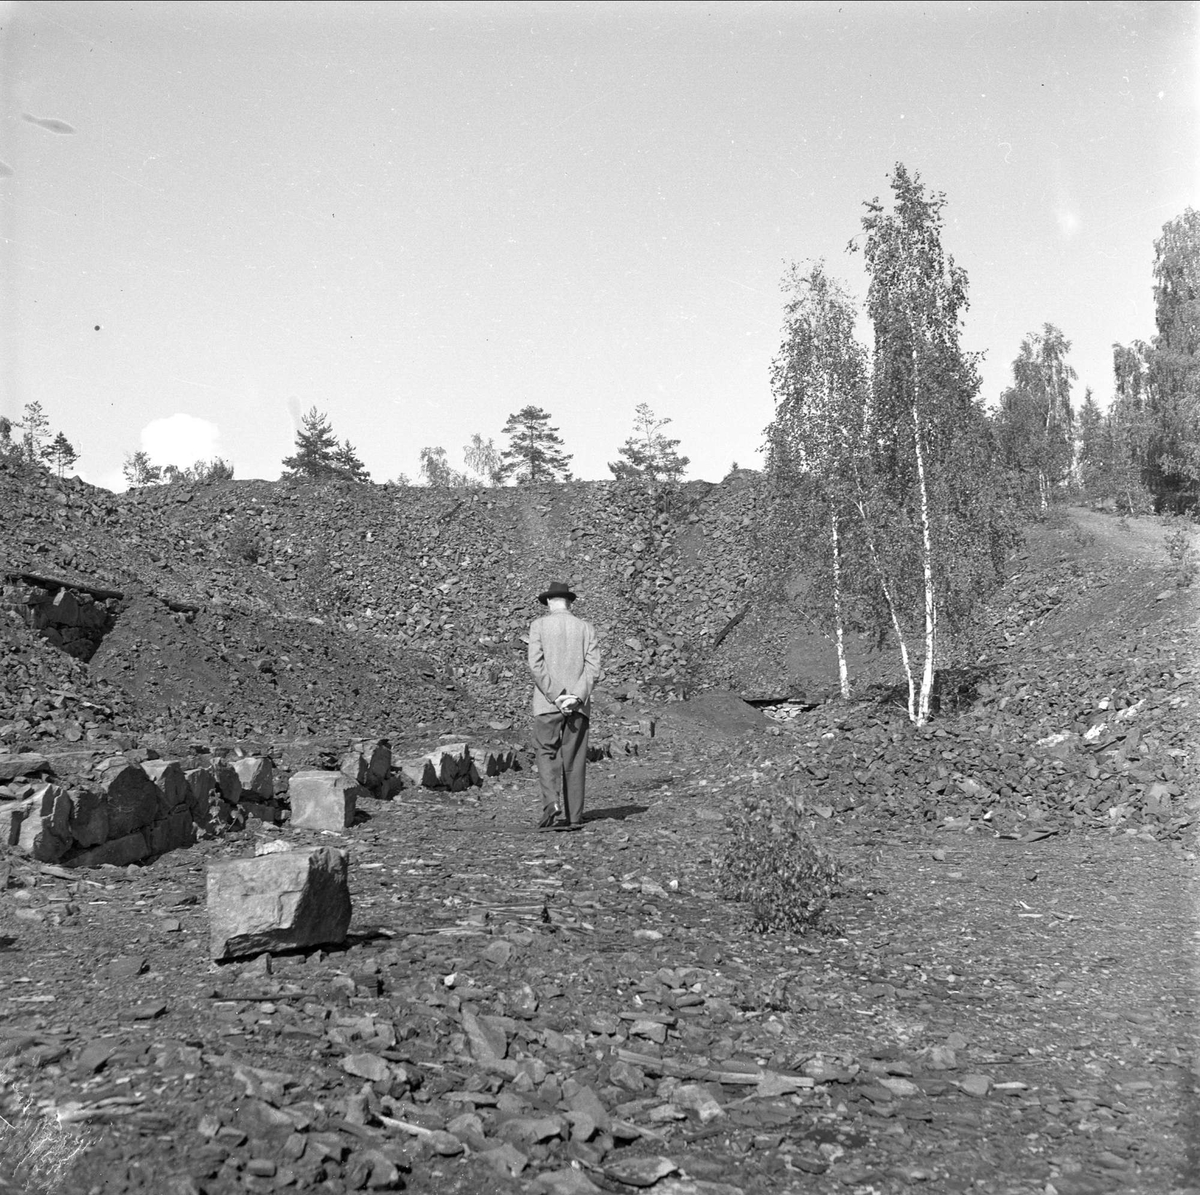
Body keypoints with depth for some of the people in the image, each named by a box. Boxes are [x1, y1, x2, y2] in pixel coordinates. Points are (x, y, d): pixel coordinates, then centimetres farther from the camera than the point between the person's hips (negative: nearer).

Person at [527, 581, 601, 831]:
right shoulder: (586, 628, 8)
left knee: (546, 754, 4)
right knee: (574, 761, 7)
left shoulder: (539, 625, 2)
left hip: (547, 704, -2)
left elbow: (535, 665, -9)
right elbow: (594, 668, -3)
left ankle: (551, 802, -17)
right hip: (579, 706, 2)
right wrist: (577, 697, -9)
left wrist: (556, 696, -10)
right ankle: (573, 817, 8)